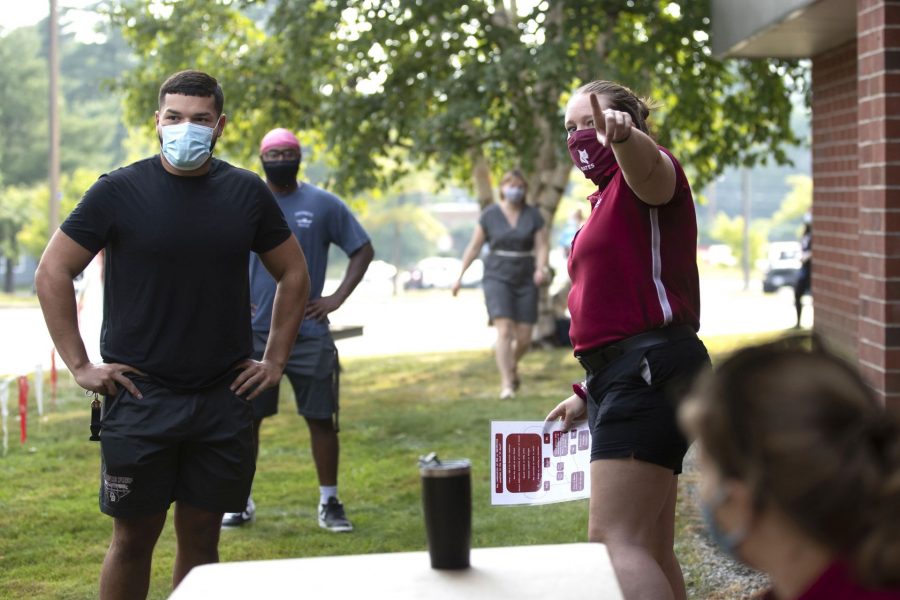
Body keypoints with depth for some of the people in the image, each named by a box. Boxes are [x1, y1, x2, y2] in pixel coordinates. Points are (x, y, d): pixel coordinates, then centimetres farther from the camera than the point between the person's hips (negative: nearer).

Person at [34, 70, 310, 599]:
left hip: (224, 398, 2)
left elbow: (293, 273, 15)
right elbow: (53, 272, 0)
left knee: (202, 537, 9)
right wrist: (79, 365, -4)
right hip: (139, 397, -2)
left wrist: (276, 360, 8)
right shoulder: (120, 191, -4)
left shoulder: (247, 193, 4)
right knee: (133, 537, 3)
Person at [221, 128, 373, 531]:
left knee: (321, 418, 2)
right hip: (254, 334, 1)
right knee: (246, 418, 3)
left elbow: (363, 250, 6)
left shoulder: (324, 205, 2)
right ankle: (241, 502, 14)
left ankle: (330, 503, 11)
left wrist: (337, 298, -3)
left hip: (310, 334, -1)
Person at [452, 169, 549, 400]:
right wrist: (460, 276, 3)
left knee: (524, 338, 2)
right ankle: (506, 384, -19)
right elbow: (474, 246, 4)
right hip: (497, 278, -2)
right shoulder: (489, 215, 0)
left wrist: (541, 269, -21)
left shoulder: (533, 215, 2)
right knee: (504, 330, -19)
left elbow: (541, 247, -2)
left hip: (525, 280, 2)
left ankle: (512, 364, 35)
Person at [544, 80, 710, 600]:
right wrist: (589, 392, 28)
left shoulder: (641, 180, -3)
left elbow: (648, 165, -32)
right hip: (627, 377, 11)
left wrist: (622, 134, -54)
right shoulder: (607, 200, 27)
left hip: (649, 372, -11)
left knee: (614, 540, -21)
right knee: (651, 550, 13)